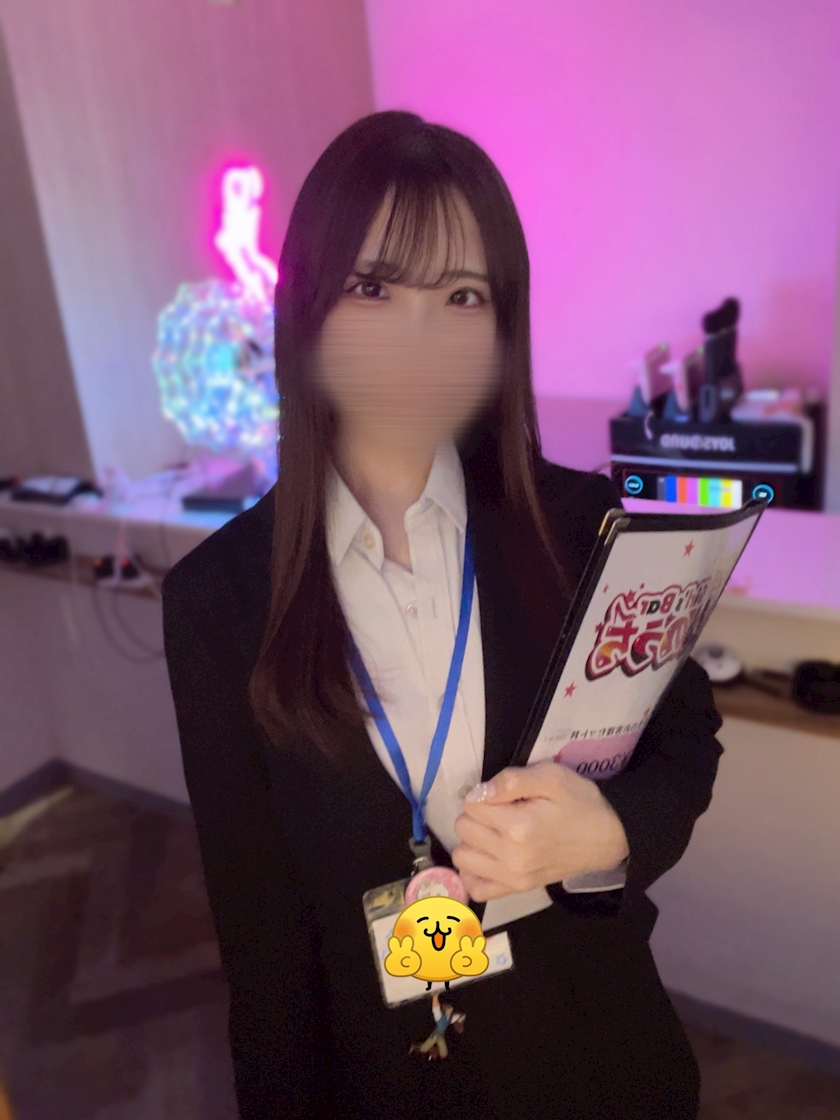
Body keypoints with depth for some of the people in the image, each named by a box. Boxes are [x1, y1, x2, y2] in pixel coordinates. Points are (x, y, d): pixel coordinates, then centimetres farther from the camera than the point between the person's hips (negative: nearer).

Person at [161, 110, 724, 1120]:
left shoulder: (584, 523, -14)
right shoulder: (220, 591, -15)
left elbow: (687, 740, -3)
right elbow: (256, 915, -9)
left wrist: (609, 832, -23)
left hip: (593, 1037, 2)